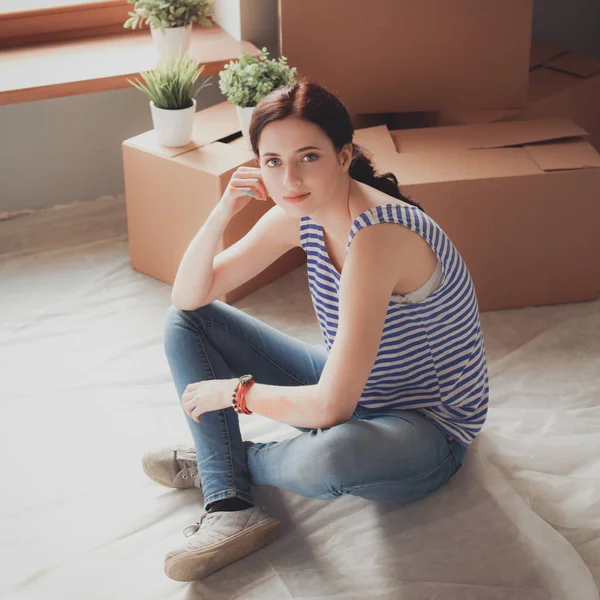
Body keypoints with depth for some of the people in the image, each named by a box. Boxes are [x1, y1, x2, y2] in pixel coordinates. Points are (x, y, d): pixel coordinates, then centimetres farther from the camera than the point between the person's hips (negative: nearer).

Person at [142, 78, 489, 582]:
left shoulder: (376, 234, -32)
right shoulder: (300, 214, -7)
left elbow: (331, 406, -33)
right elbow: (189, 297, -3)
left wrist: (234, 392, -17)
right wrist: (222, 213, -19)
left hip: (426, 428, -8)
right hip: (347, 392, 8)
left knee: (330, 456, -43)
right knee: (186, 322, 2)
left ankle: (233, 460, -5)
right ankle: (230, 508, -13)